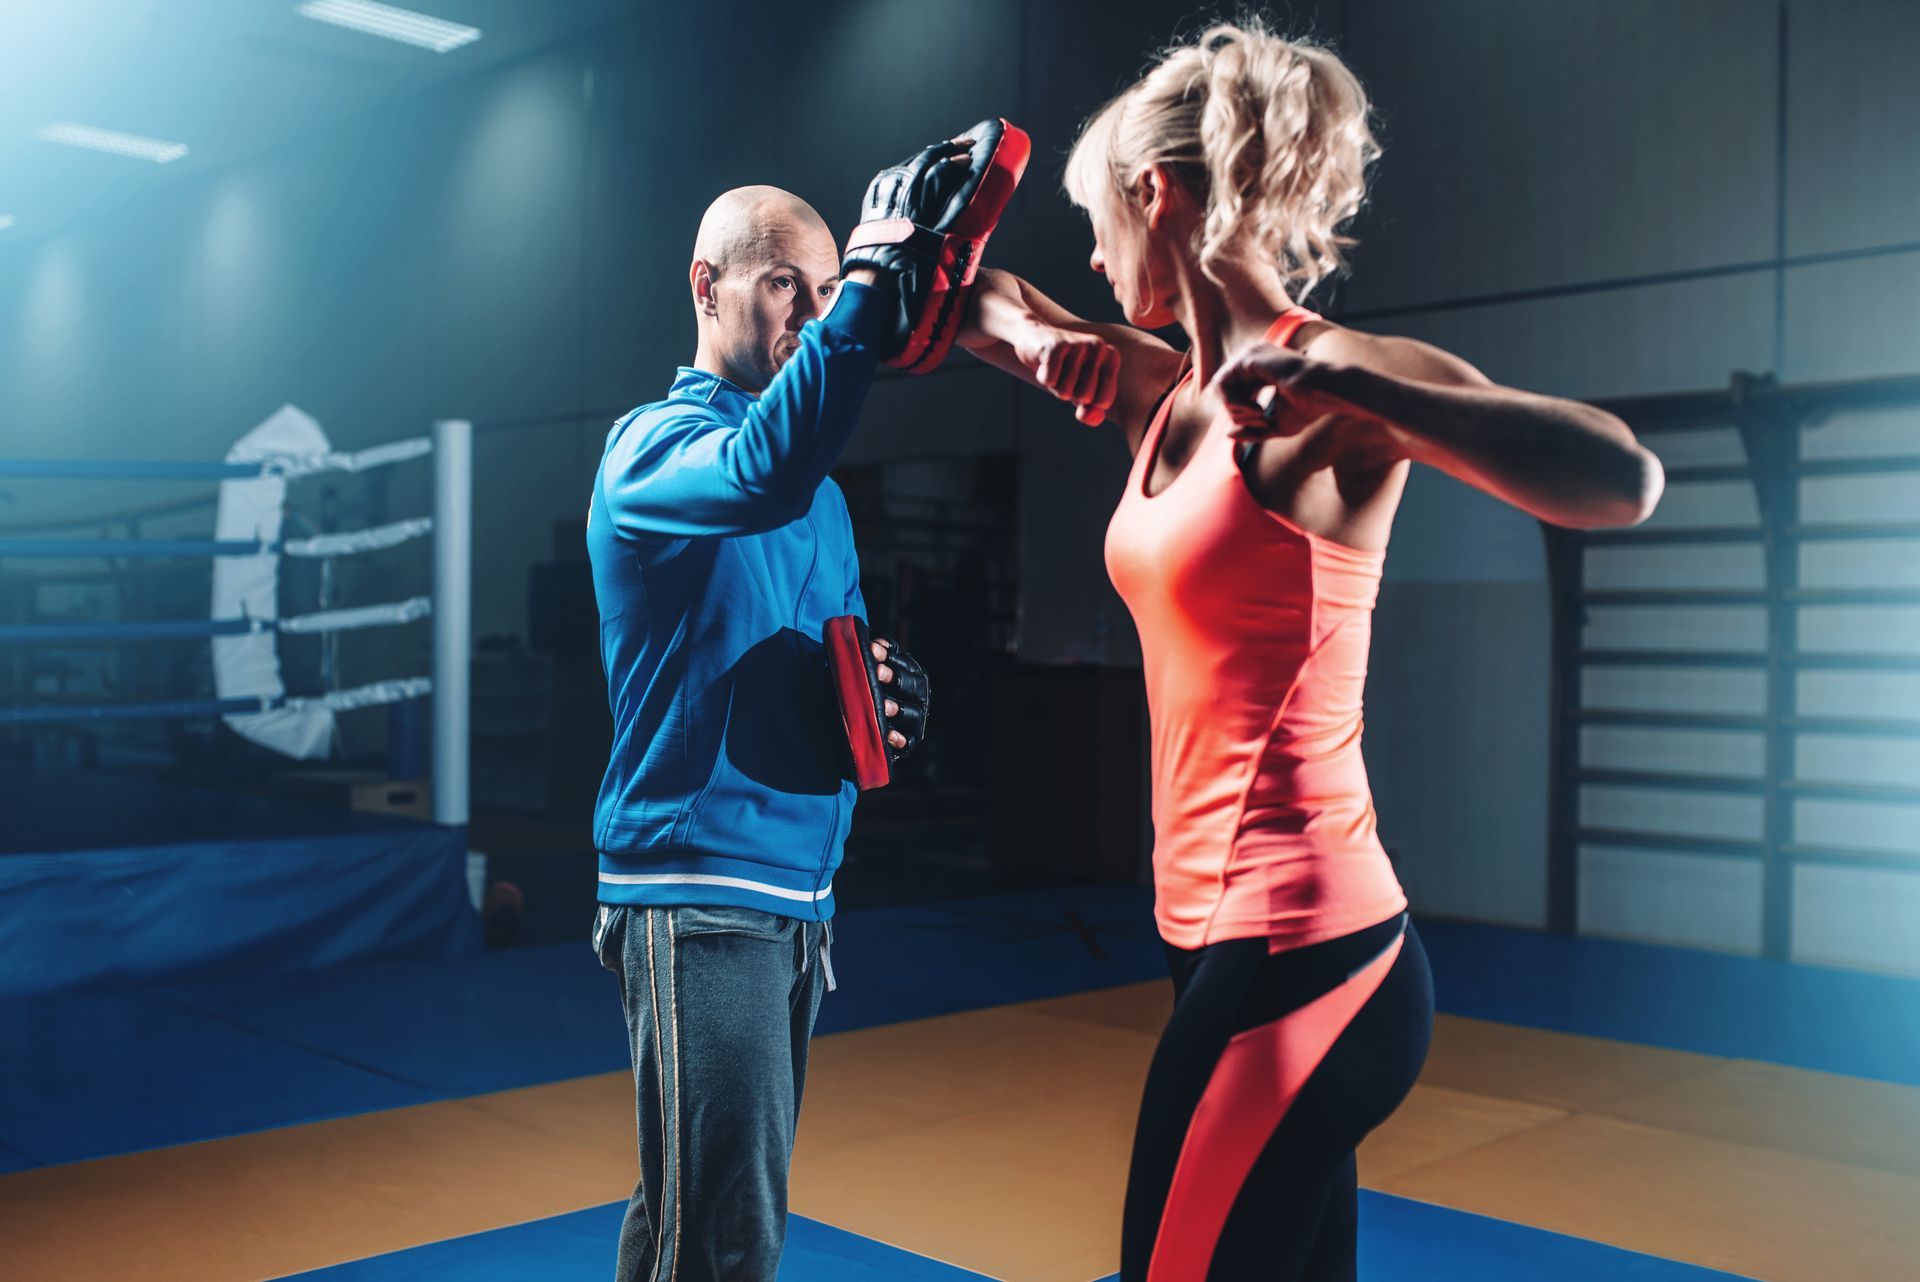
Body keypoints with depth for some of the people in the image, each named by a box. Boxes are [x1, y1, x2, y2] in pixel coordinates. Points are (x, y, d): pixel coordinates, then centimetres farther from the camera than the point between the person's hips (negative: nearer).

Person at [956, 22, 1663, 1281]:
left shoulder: (1333, 380, -13)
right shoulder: (1169, 393, 11)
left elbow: (1622, 482, -28)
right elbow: (999, 313, 29)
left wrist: (1330, 383, -34)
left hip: (1296, 949, -8)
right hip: (1239, 936, 8)